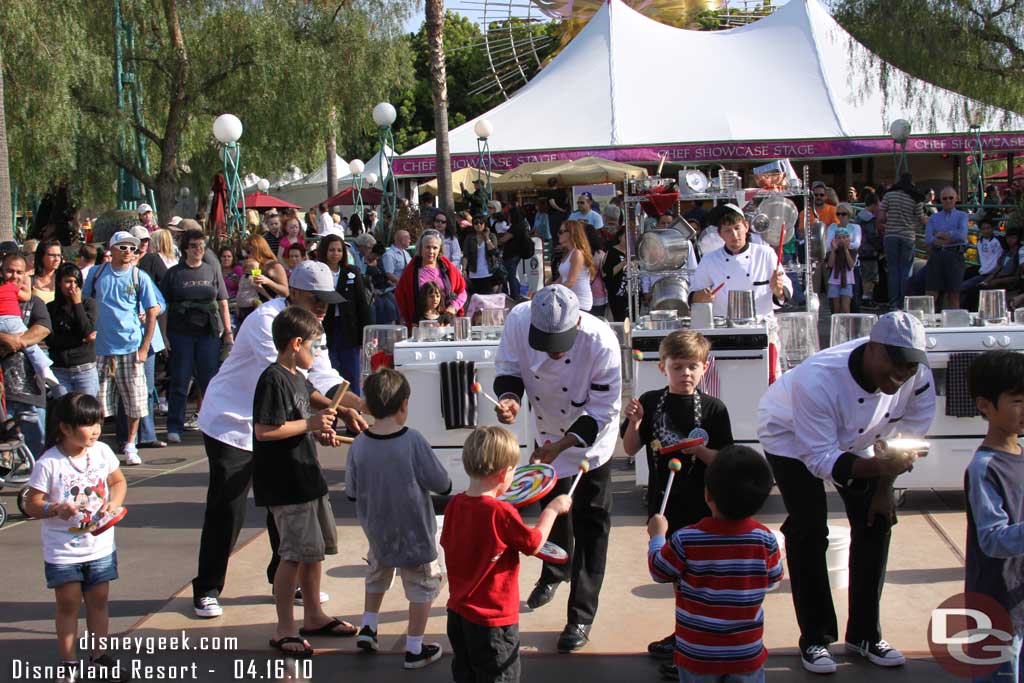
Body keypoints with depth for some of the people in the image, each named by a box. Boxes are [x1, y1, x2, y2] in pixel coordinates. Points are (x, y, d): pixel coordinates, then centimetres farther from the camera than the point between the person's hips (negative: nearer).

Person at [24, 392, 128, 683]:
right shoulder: (48, 463, -17)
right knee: (68, 605, 6)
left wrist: (114, 503, -9)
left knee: (99, 601, 13)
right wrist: (56, 509, -32)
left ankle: (99, 657, 26)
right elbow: (31, 505, -14)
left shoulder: (102, 452, -5)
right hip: (63, 550, -4)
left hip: (100, 547, 4)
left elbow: (118, 481, 10)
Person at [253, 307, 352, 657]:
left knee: (316, 547, 17)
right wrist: (309, 423, -20)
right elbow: (263, 431, -26)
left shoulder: (296, 377, 12)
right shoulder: (273, 380, -18)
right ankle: (284, 630, 4)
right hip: (285, 483, -10)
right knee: (296, 552, -7)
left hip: (307, 478, 10)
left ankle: (313, 615, 32)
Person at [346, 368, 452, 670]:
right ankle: (414, 649, 20)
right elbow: (443, 485, -17)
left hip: (376, 531, 4)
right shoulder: (413, 441, -22)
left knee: (377, 576, 31)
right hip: (414, 533, -4)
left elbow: (352, 493, -3)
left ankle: (367, 628, 34)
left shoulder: (358, 445, -13)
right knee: (422, 586, 14)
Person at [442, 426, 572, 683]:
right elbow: (533, 543, -11)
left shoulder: (454, 504, -6)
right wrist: (553, 509, 2)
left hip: (457, 612, 6)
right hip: (492, 620, -6)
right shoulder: (501, 512, -24)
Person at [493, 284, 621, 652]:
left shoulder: (601, 342, -37)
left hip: (591, 440, -4)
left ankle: (582, 615, 16)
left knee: (590, 526, 2)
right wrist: (510, 397, -31)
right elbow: (508, 368, -10)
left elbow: (603, 411, -27)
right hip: (547, 434, 4)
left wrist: (563, 444, -34)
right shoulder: (518, 319, -28)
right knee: (552, 506, 26)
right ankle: (555, 571, 54)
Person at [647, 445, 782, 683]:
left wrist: (657, 535, 12)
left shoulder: (685, 540, -20)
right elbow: (773, 581, 3)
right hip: (747, 654, 1)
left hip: (697, 653, -1)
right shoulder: (765, 539, -14)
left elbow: (659, 571, -3)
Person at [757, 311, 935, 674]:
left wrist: (884, 488, -10)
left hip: (853, 439, 5)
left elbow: (909, 436, -11)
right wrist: (878, 467, -53)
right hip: (791, 436, -5)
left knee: (876, 520, 0)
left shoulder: (919, 376, -28)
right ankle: (815, 638, 3)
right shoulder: (817, 380, -43)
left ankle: (865, 634, 14)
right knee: (808, 531, -12)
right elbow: (821, 460, -39)